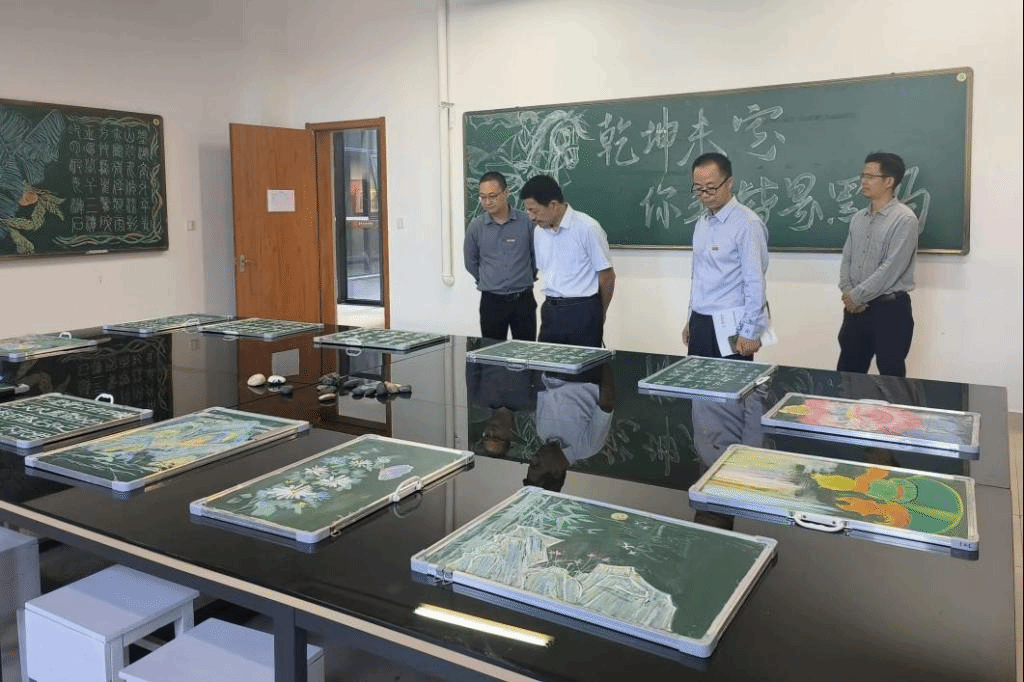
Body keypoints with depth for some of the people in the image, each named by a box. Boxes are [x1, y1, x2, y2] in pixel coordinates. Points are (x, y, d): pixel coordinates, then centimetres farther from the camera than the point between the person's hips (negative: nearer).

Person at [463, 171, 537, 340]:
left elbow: (537, 256, 8)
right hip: (491, 301, 1)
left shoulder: (526, 222, -5)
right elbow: (470, 262, 13)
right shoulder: (476, 226, -1)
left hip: (523, 299, -1)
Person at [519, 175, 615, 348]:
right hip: (551, 311, 6)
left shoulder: (587, 228, -12)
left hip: (582, 312, -6)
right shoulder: (539, 231, 8)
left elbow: (607, 276, -6)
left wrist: (598, 315, 6)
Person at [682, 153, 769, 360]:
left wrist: (750, 333, -15)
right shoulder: (702, 224, 12)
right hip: (699, 325, 7)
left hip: (730, 328, -7)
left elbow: (755, 282, -15)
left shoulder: (747, 224, -12)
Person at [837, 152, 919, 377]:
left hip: (890, 309, -7)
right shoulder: (858, 218, 12)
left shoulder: (904, 219, -12)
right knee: (847, 374, 11)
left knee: (891, 377, 4)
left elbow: (892, 268, -19)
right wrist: (847, 293, -5)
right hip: (856, 308, 7)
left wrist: (856, 295, -13)